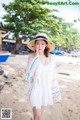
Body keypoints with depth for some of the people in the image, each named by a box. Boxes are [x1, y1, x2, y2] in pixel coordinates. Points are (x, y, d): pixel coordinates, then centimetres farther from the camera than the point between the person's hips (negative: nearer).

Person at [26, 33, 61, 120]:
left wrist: (55, 92, 6)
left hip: (47, 89, 3)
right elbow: (28, 76, -26)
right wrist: (36, 57, -28)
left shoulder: (51, 57, -6)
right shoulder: (32, 56, -17)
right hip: (36, 89, -3)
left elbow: (53, 75, 2)